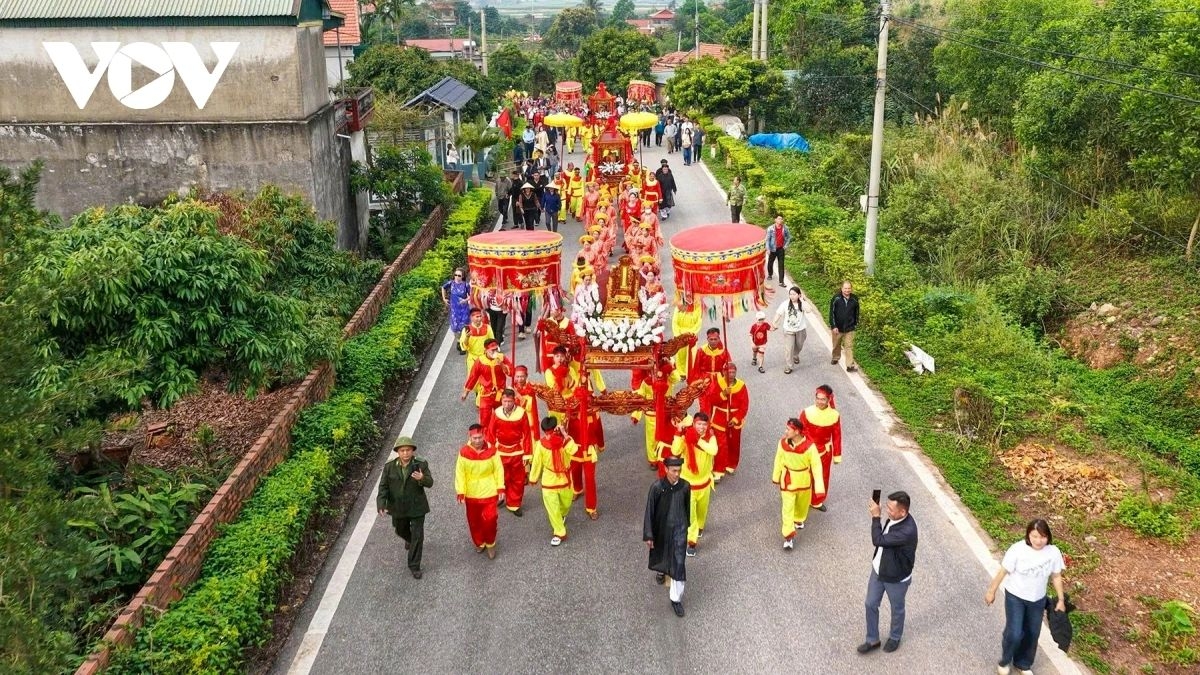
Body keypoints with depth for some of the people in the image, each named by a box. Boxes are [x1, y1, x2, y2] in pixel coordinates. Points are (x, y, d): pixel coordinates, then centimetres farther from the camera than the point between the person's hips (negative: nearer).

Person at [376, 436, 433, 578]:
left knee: (417, 536, -1)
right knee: (401, 530, 25)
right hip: (398, 507, 3)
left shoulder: (421, 464, -15)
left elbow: (430, 483, -18)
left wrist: (422, 478, -41)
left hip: (416, 506, -2)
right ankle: (409, 539, 60)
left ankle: (414, 566, 13)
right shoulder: (389, 467, -11)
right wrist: (381, 504, -22)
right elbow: (383, 486, -9)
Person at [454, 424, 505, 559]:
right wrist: (460, 492, -9)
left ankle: (490, 544, 20)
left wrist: (500, 488, -3)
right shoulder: (464, 452, -12)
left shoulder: (491, 451, -11)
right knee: (474, 521, 14)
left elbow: (499, 470, -3)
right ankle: (479, 543, 39)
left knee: (490, 520, -6)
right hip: (471, 494, 1)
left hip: (490, 493, -1)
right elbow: (460, 473, -7)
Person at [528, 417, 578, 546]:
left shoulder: (565, 440, -18)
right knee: (552, 509, 0)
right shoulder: (541, 444, -17)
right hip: (549, 481, -1)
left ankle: (561, 516, 56)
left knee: (566, 504, 23)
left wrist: (564, 435, -39)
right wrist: (533, 478, 3)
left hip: (565, 479, 1)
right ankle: (559, 533, 17)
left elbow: (573, 450, -39)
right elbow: (537, 462, -6)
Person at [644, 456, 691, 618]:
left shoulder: (685, 486, -15)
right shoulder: (657, 487, -23)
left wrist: (687, 524, 17)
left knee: (679, 563, 0)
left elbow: (687, 507, 3)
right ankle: (661, 571, 60)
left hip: (679, 529, 1)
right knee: (660, 553, 26)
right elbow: (649, 511, -15)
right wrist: (648, 536, -12)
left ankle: (676, 599, 13)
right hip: (661, 529, -1)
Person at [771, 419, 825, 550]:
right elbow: (778, 460, -3)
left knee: (802, 503, 24)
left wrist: (819, 486, -21)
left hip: (804, 481, 0)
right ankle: (789, 536, 9)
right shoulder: (782, 443, -19)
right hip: (787, 481, 0)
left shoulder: (809, 446, -28)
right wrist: (776, 477, 9)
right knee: (788, 508, 1)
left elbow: (816, 465, -20)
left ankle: (798, 519, 55)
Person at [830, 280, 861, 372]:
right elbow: (831, 313, -10)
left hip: (849, 328, 1)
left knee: (849, 347, -2)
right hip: (837, 328, -1)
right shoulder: (836, 298, -13)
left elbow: (856, 312, 9)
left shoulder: (855, 299, -3)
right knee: (837, 345, 18)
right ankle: (835, 358, 42)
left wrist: (856, 325, 12)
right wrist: (833, 326, -14)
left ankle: (850, 366, -2)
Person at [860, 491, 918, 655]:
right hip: (878, 570, 7)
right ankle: (872, 640, 37)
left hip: (896, 578, -7)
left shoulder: (907, 531, -38)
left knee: (897, 609, 20)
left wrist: (876, 517, -29)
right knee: (871, 604, 18)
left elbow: (879, 540, -35)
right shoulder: (895, 517, -11)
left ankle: (895, 637, 47)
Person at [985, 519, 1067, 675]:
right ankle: (1005, 660, 24)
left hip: (1038, 600, 3)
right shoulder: (1017, 550, -26)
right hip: (1015, 597, -3)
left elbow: (1056, 577, -1)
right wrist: (991, 591, -5)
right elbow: (1003, 572, -14)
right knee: (1014, 633, -6)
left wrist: (1061, 600, 5)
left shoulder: (1054, 552, -17)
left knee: (1032, 634, 17)